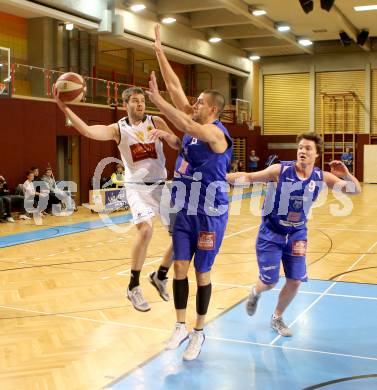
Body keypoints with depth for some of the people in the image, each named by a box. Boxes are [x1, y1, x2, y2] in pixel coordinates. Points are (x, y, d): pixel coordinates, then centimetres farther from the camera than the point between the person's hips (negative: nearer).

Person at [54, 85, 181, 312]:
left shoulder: (156, 122, 3)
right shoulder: (118, 129, -2)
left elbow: (178, 146, 0)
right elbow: (88, 131, -17)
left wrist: (165, 135, -21)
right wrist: (64, 108, -27)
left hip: (161, 185, 4)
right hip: (137, 187, -4)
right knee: (146, 229, -28)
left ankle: (160, 276, 27)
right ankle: (134, 287, -11)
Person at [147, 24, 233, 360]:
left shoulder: (216, 132, -15)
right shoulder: (196, 124, 6)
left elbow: (186, 126, -34)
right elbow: (175, 87, 5)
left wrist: (157, 100, -33)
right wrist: (159, 51, 3)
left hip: (210, 214, -7)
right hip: (184, 210, 7)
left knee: (202, 272, 3)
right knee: (180, 267, 7)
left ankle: (198, 332, 17)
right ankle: (180, 326, 19)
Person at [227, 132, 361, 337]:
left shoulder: (322, 177, -8)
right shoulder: (280, 170, -19)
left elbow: (356, 190, -2)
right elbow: (248, 177, -16)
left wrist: (346, 175, -23)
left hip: (296, 235, 3)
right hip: (271, 234, -3)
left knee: (295, 281, 1)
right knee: (269, 282, -2)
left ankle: (277, 318, 28)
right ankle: (255, 293, 38)